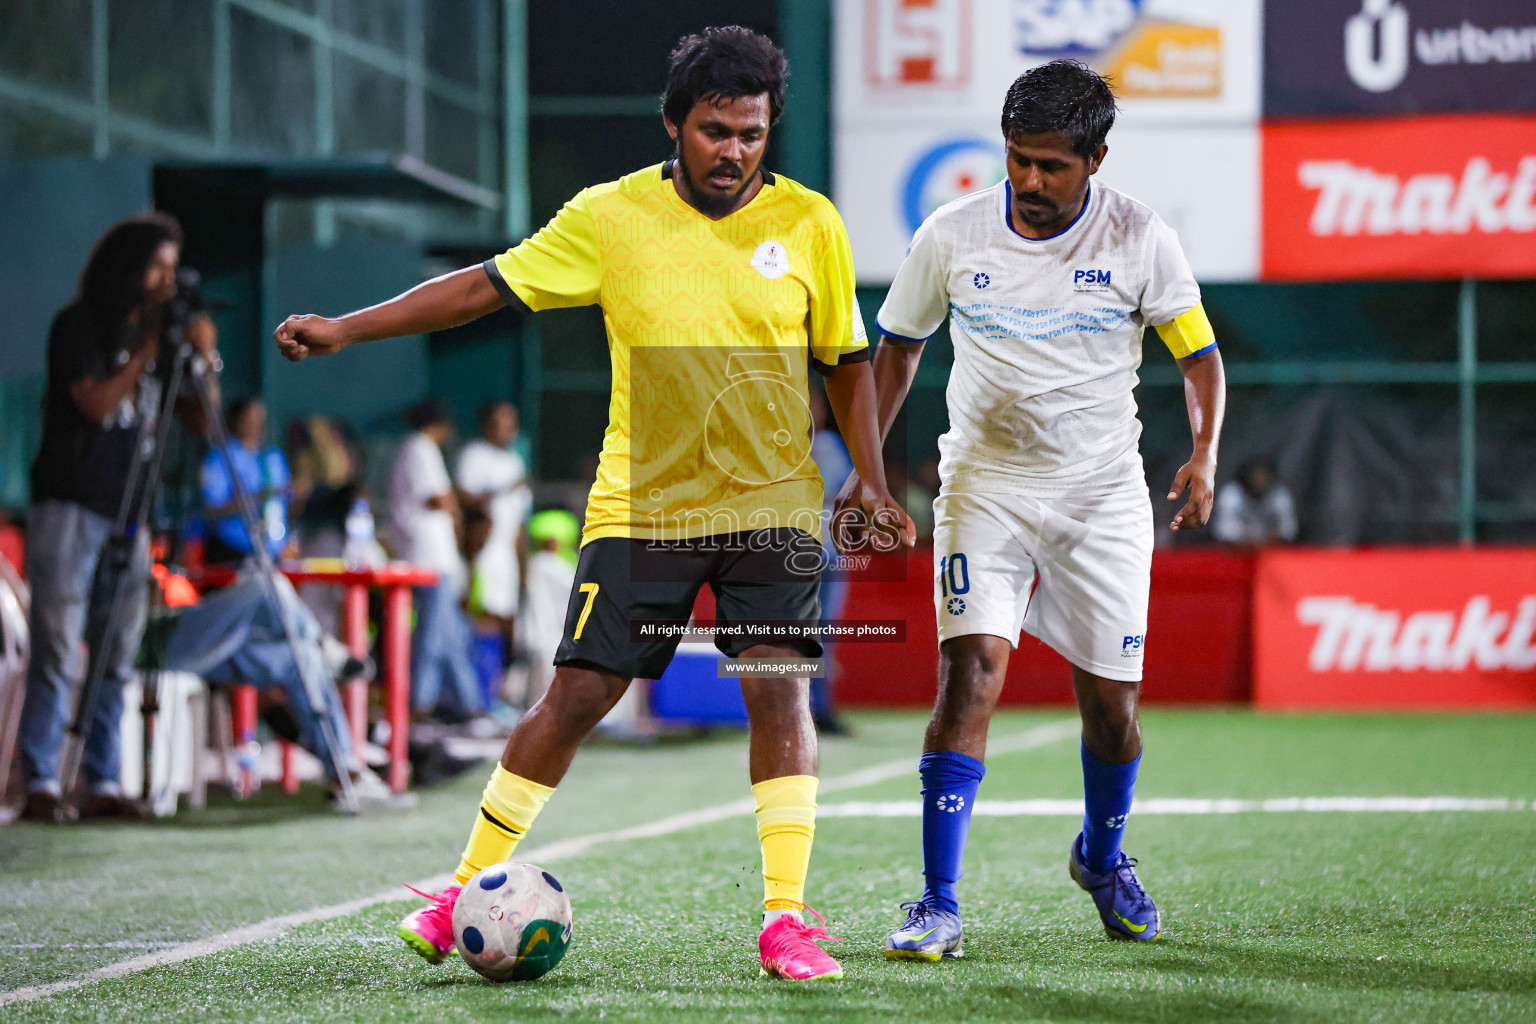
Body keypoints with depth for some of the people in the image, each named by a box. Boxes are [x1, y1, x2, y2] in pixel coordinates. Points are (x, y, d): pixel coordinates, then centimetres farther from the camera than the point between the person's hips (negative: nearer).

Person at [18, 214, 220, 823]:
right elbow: (97, 403, -14)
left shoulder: (161, 333, 14)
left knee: (116, 658, 4)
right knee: (57, 653, -8)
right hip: (69, 506, -6)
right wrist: (149, 348, -11)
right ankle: (41, 785, -7)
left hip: (128, 513, 6)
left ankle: (103, 784, 6)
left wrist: (204, 360, -5)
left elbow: (198, 421, 12)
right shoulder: (78, 326, -3)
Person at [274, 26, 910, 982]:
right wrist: (345, 330, -3)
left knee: (780, 690, -13)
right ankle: (467, 890, 12)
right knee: (576, 696, -1)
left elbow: (847, 359, 8)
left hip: (772, 507, 0)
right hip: (641, 505, 0)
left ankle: (785, 921, -8)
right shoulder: (609, 217, -4)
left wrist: (873, 481, 0)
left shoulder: (810, 223, -2)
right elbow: (486, 286, 1)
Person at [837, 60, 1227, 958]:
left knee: (1111, 704, 4)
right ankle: (939, 905, -16)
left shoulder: (1139, 240, -9)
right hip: (985, 482, 0)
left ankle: (1104, 858, 35)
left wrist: (1205, 454, -19)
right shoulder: (952, 236, -6)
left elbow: (1199, 354, -2)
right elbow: (900, 346, 10)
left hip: (1103, 495, 1)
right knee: (972, 672, -19)